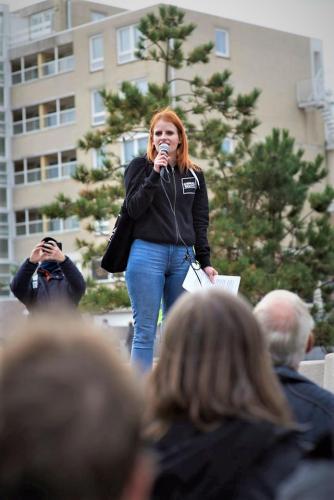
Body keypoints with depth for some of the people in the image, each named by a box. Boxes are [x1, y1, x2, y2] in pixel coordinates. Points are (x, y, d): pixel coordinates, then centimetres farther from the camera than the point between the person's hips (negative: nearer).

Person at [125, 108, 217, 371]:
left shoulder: (194, 174, 13)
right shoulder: (140, 166, 5)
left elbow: (200, 221, 14)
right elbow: (134, 209, -6)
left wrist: (205, 262, 7)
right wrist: (155, 174, -13)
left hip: (183, 257, 3)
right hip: (147, 253, -3)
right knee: (145, 331, -5)